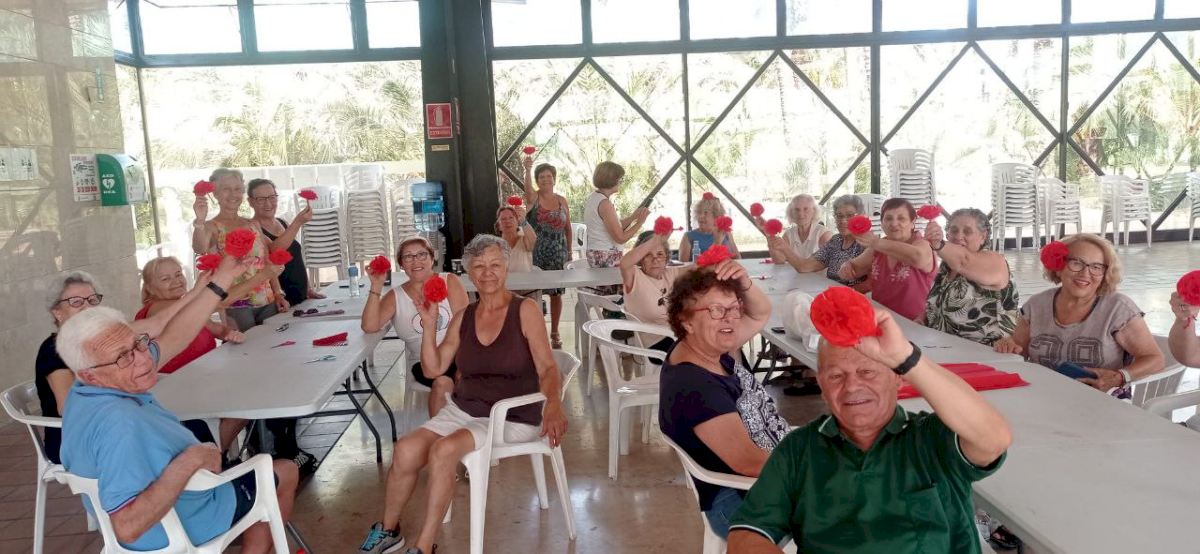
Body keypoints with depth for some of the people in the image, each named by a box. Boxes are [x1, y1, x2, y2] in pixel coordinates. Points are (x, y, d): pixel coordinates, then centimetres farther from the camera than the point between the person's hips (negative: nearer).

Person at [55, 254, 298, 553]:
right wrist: (189, 461, -41)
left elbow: (172, 339, -6)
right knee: (286, 472, 14)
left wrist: (220, 281, -10)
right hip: (183, 527, -8)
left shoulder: (87, 390, -12)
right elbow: (128, 527, -44)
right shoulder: (119, 424, -41)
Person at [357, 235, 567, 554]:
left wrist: (553, 403, -32)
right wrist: (429, 325, -4)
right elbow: (433, 368, 8)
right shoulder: (463, 318, 8)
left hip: (511, 419, -5)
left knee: (443, 450, -30)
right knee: (405, 451, -17)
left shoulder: (525, 310, -7)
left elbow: (547, 368, -13)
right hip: (463, 410, 5)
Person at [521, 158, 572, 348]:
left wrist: (569, 251, 8)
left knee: (556, 293, 7)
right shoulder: (533, 197, -2)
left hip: (558, 254, 3)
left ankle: (554, 332, 18)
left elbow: (568, 228, 12)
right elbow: (527, 187, -26)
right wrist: (528, 169, -44)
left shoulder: (562, 201, 7)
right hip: (536, 253, -2)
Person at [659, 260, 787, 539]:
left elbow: (761, 313, 14)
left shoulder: (712, 349, 0)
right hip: (741, 501, -10)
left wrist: (744, 283, -9)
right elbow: (747, 461, -30)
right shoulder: (693, 386, -27)